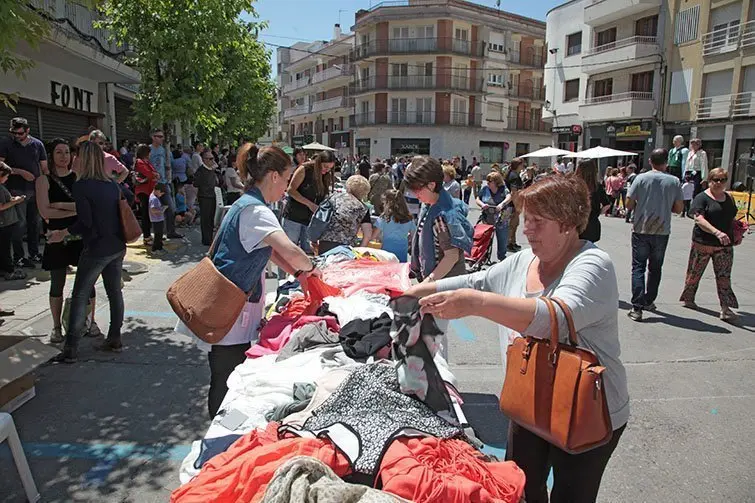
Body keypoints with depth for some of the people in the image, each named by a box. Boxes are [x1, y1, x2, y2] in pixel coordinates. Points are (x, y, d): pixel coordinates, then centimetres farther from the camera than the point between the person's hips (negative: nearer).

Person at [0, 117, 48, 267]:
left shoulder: (37, 144, 5)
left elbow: (44, 168, 8)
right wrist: (20, 172, -14)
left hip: (35, 190, 3)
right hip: (16, 190, -3)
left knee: (34, 222, 11)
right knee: (20, 223, -1)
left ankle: (34, 253, 22)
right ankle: (19, 257, 7)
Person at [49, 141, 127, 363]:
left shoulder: (81, 186, -13)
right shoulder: (112, 184, 7)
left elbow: (85, 222, -17)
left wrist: (63, 233, -4)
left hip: (96, 249, -7)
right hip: (117, 247, 7)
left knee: (79, 296, 2)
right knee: (114, 291, 13)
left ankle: (71, 349, 5)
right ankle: (115, 339, 21)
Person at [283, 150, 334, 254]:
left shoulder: (326, 177, 8)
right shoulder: (304, 169, -9)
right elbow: (291, 190, -12)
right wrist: (309, 204, -18)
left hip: (311, 218, 5)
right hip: (294, 216, -5)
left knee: (308, 251, 5)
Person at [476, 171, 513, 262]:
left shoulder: (503, 189, -7)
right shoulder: (485, 189, 2)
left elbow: (509, 197, -25)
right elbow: (477, 199, 9)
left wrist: (502, 204, -44)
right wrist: (482, 204, -13)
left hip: (501, 221, -2)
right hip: (487, 220, 2)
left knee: (502, 240, 8)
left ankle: (502, 258, 26)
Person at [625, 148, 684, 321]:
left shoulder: (641, 178, -7)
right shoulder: (674, 181, -2)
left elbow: (629, 204, -7)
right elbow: (679, 208, 1)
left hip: (641, 230, -2)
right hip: (662, 231, 2)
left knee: (638, 268, 1)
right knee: (655, 268, 17)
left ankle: (637, 307, -9)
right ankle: (649, 301, 29)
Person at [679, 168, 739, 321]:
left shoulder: (729, 198, 14)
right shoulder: (702, 198, -6)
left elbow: (732, 219, 26)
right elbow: (699, 219, -19)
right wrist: (717, 232, -31)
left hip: (725, 245, 5)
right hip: (703, 243, -4)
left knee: (724, 276, -2)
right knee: (695, 273, 8)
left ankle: (726, 308, -4)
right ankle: (687, 298, 26)